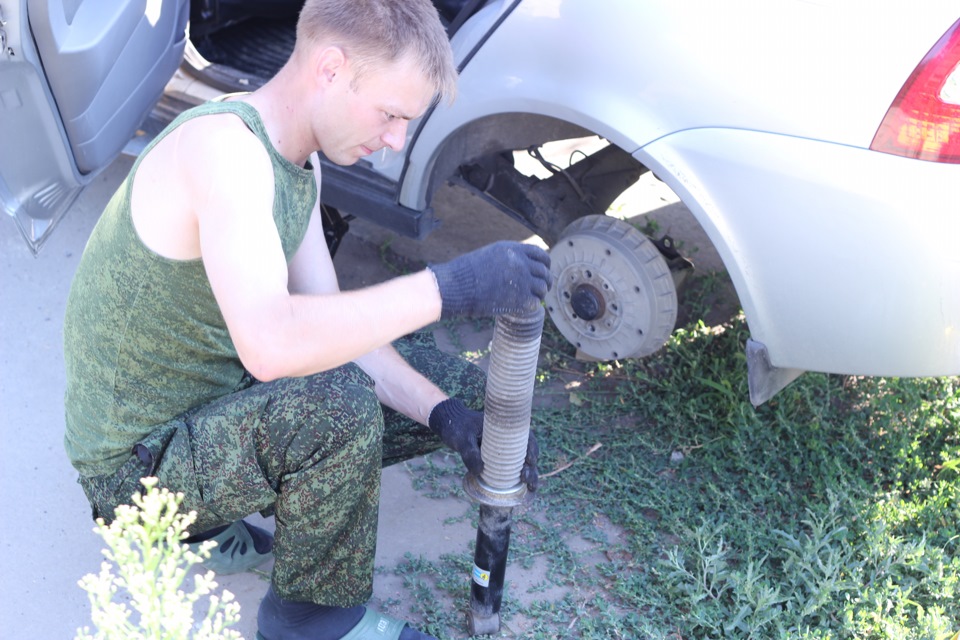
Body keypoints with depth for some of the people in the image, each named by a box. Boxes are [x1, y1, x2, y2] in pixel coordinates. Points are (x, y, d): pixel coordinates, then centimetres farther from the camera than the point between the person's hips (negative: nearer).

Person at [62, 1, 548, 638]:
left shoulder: (297, 158, 2)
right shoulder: (223, 146, -28)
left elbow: (327, 327, 1)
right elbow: (268, 344, -43)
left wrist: (447, 414, -11)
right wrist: (447, 287, -40)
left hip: (221, 397, 9)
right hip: (137, 466, -9)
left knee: (456, 387, 7)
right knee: (339, 405, -35)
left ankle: (211, 520, 11)